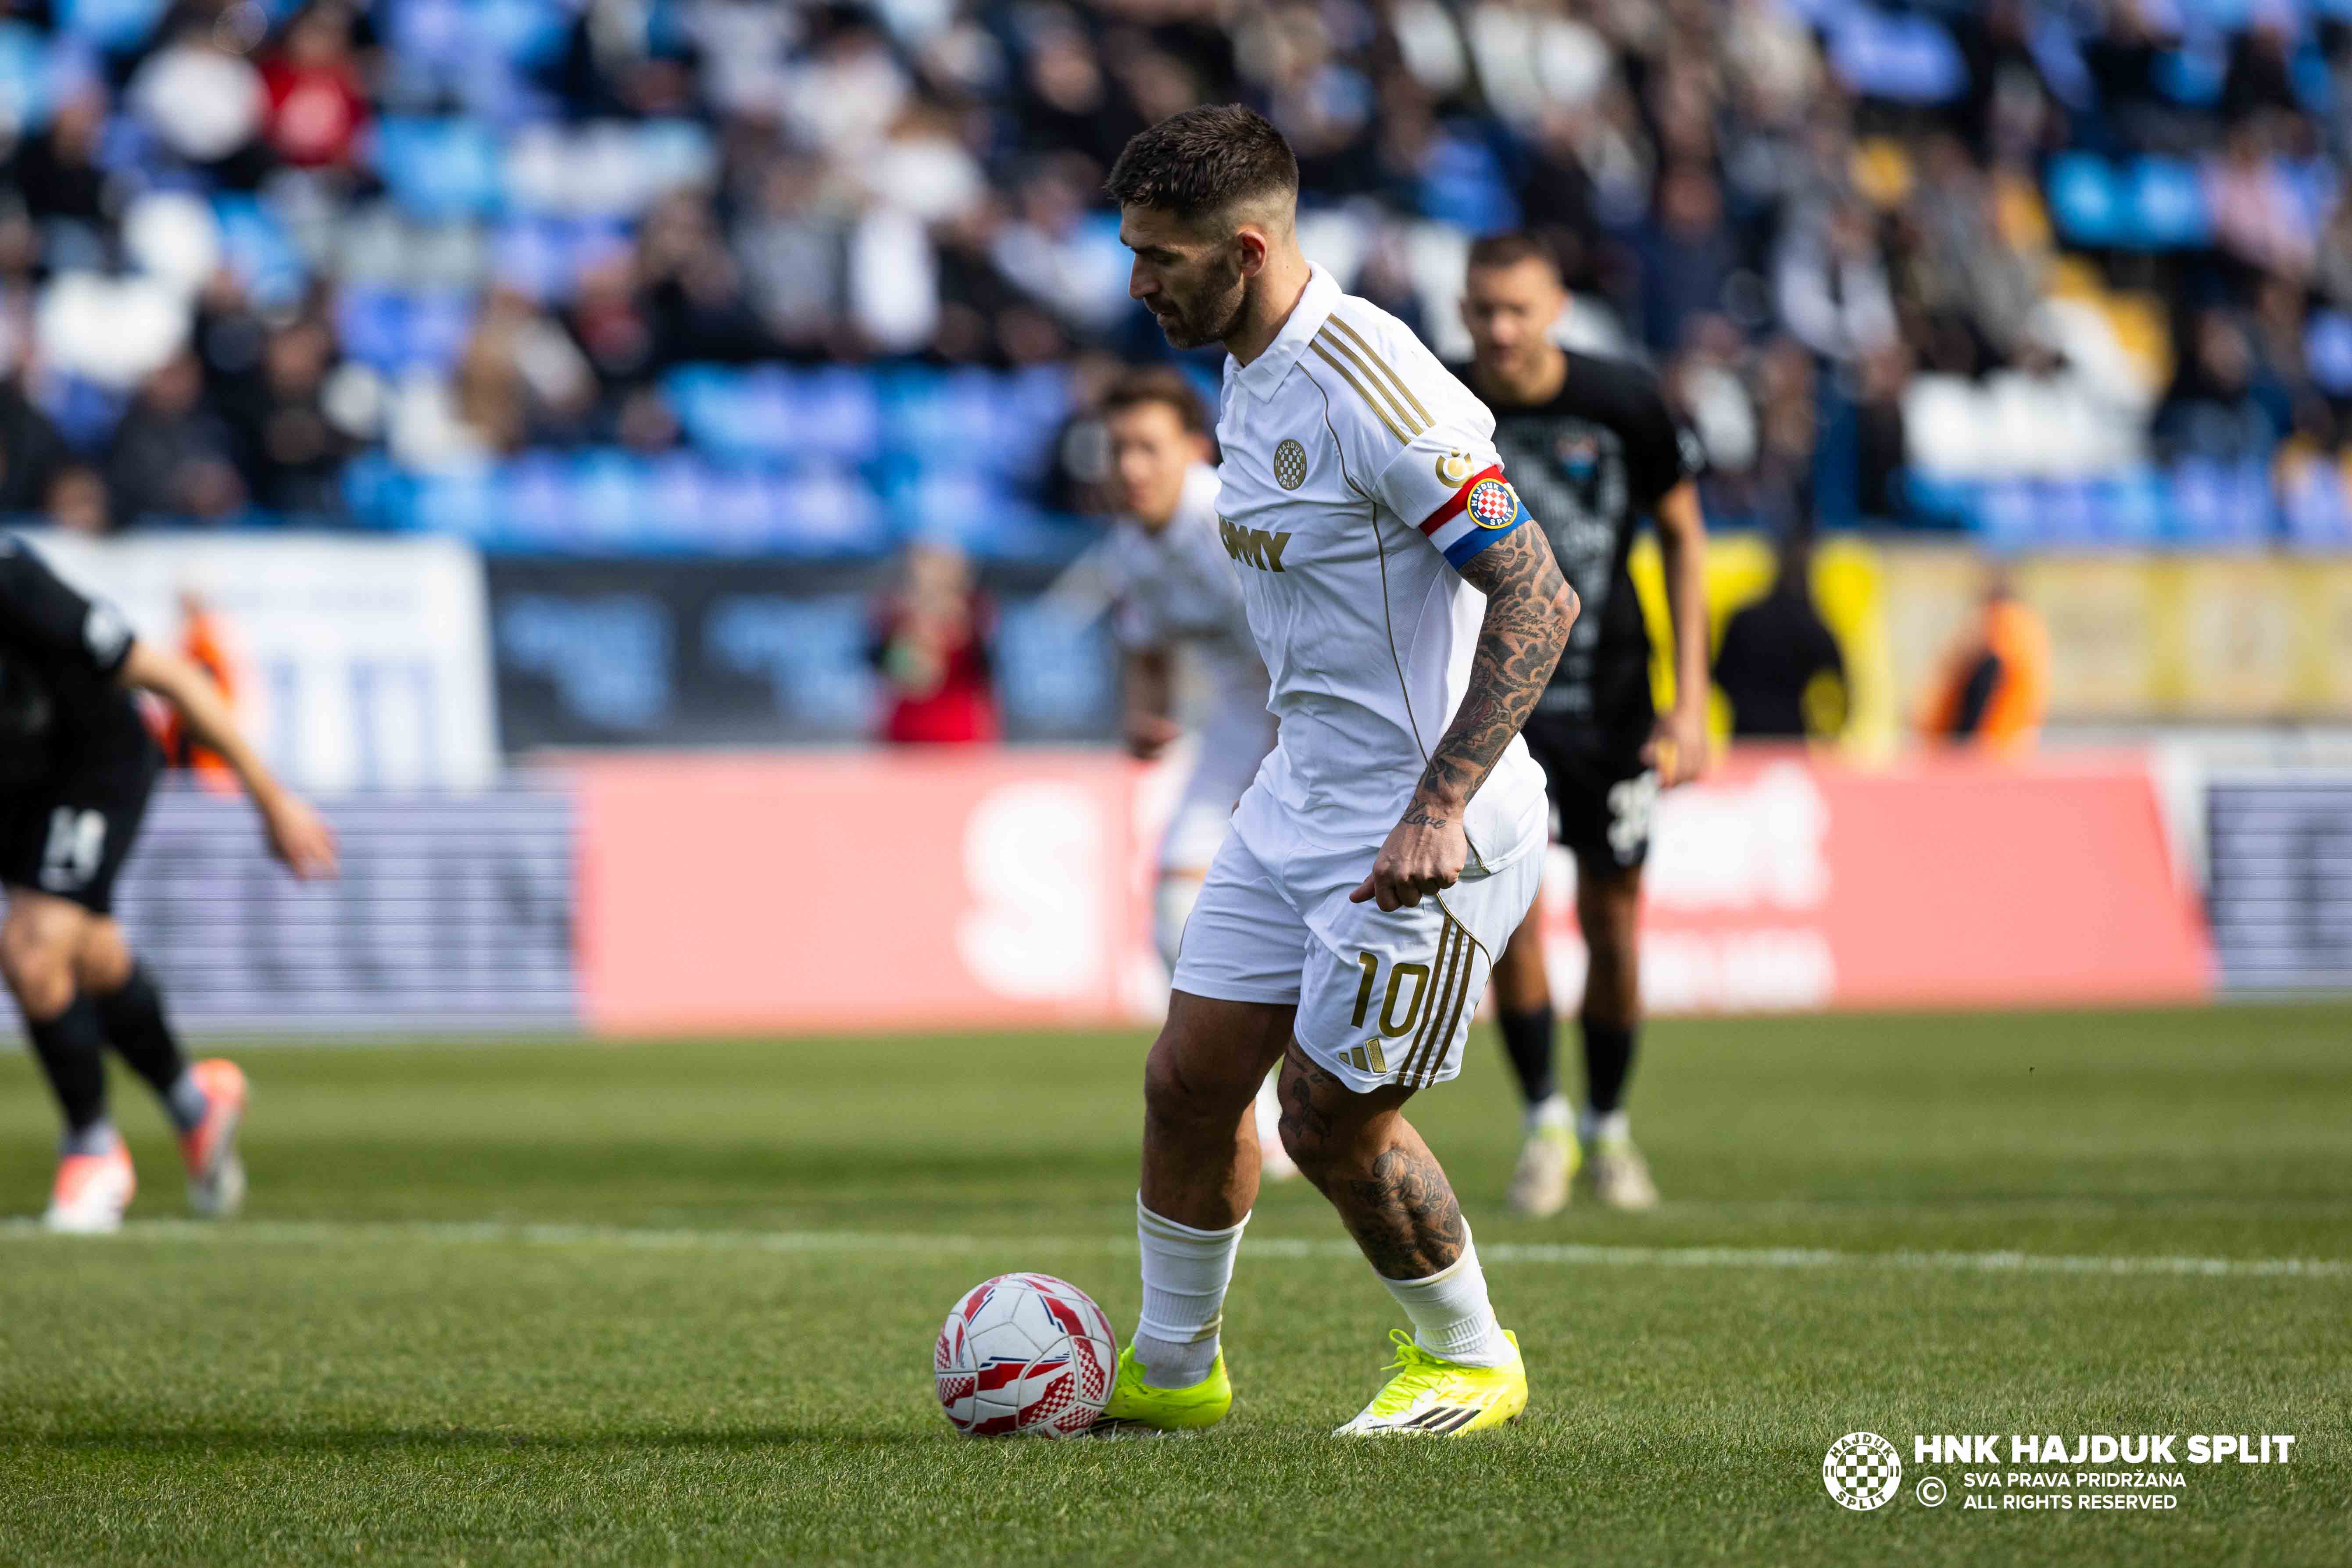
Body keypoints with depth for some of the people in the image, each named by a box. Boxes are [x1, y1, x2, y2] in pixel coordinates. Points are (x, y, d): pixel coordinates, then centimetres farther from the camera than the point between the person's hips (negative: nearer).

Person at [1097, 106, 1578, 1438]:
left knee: (1330, 1116, -3)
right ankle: (1171, 1370, 24)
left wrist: (1437, 808, -29)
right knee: (1191, 1078, 8)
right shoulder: (1252, 384, 8)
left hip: (1428, 828, -9)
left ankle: (1468, 1357, 19)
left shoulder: (1372, 386, -22)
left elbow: (1537, 601, -24)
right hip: (1303, 802, 9)